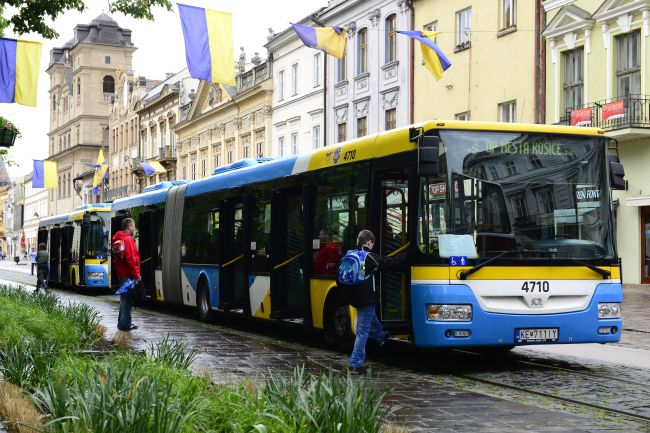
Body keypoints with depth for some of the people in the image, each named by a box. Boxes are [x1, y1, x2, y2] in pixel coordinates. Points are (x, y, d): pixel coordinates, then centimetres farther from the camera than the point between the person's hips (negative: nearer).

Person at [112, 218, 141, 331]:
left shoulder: (118, 240, 15)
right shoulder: (128, 240, -15)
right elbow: (131, 260, -21)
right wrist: (136, 276, -18)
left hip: (121, 274, 10)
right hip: (128, 275, -10)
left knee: (124, 298, 18)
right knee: (127, 299, -5)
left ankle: (122, 322, 25)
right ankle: (125, 324, -3)